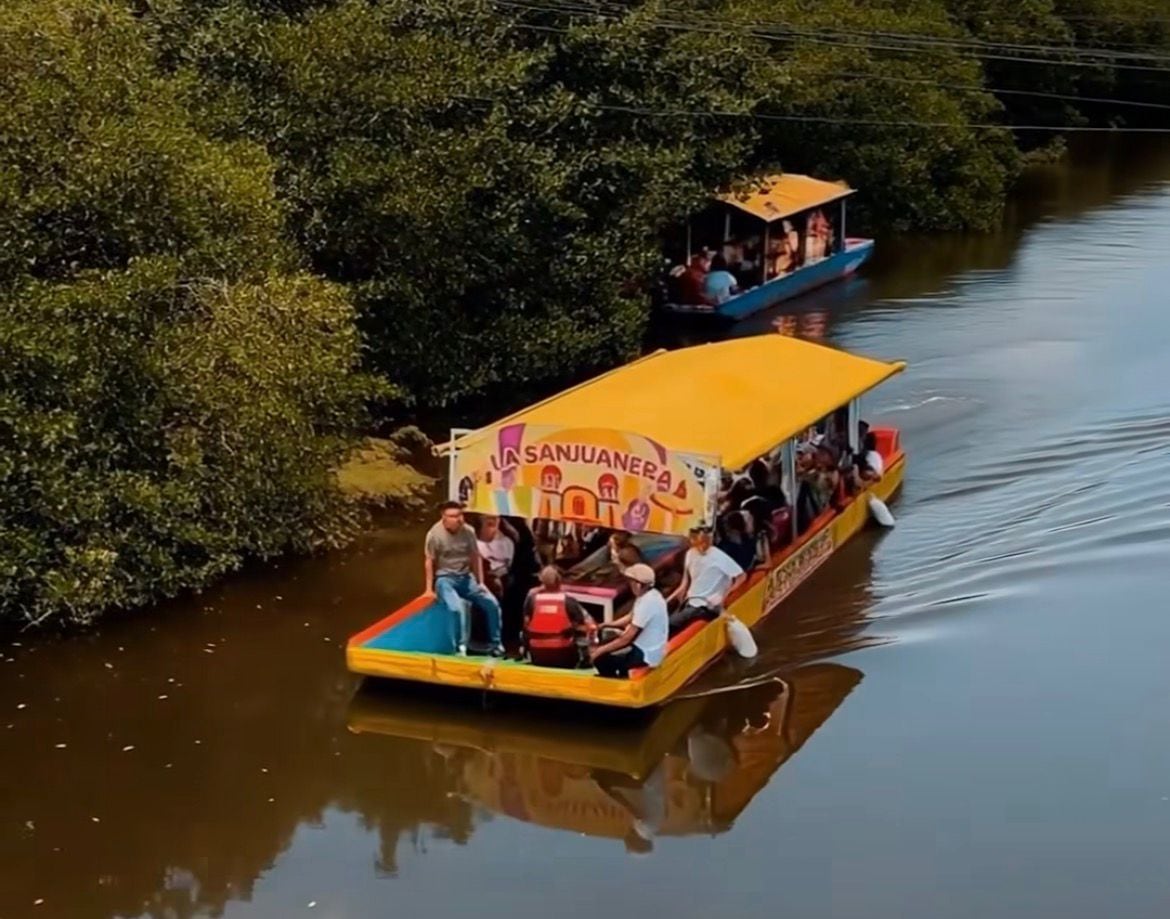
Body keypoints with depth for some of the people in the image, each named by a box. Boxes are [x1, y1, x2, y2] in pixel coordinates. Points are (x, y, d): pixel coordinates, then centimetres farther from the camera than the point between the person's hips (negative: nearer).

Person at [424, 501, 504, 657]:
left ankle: (496, 644, 9)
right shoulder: (434, 534, -14)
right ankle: (460, 648, -18)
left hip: (466, 577, 5)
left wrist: (480, 583, 8)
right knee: (456, 608, -31)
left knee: (492, 603, -6)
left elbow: (476, 557, 8)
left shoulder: (468, 531, -2)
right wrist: (429, 589, -7)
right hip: (445, 579, -5)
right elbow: (429, 562, -7)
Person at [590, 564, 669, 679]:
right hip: (645, 646, 10)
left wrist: (600, 651, -18)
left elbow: (627, 638, -25)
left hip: (646, 654, -10)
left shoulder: (647, 603, -28)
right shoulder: (649, 595, 2)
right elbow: (631, 617, 16)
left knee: (600, 660, -14)